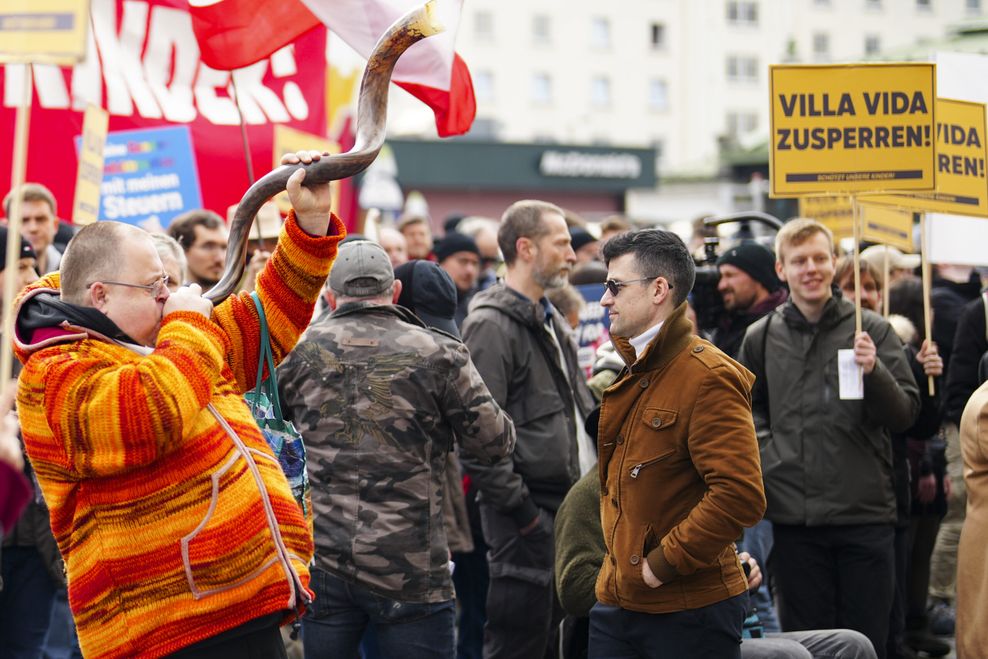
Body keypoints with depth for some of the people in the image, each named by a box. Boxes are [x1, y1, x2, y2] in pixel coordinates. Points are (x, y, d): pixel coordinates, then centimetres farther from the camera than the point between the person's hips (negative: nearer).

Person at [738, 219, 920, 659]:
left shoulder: (871, 330, 1)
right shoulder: (762, 338, 8)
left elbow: (905, 415, -2)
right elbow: (744, 404, 24)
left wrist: (874, 372, -18)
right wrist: (762, 442, 8)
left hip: (865, 513, -1)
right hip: (794, 518, 2)